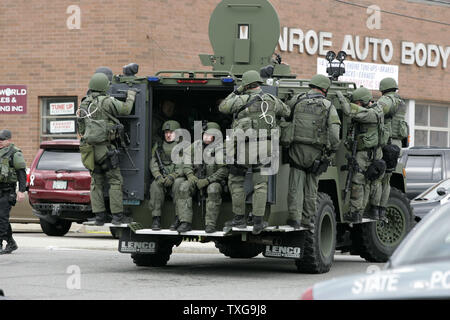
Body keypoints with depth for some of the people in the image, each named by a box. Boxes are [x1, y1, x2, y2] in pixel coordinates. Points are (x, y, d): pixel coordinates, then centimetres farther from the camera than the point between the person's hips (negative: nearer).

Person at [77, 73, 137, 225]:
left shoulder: (84, 104, 11)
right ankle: (117, 215, -2)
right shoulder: (106, 101, -13)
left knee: (96, 182, 11)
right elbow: (126, 109, -8)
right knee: (115, 181, 0)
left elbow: (81, 128, 17)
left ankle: (99, 216, 8)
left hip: (89, 148, 7)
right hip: (104, 148, -7)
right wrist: (131, 96, 9)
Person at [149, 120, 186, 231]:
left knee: (178, 184, -35)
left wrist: (172, 176, -21)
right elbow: (153, 164, 7)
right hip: (162, 177, 3)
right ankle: (156, 218, -29)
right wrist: (158, 176, -13)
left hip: (178, 177, -3)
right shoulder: (158, 146, 16)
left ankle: (179, 218, -34)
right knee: (155, 185, -29)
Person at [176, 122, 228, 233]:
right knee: (184, 187, -25)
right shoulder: (195, 146, 4)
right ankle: (186, 222, -28)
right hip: (196, 180, 3)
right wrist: (190, 175, -14)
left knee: (214, 189, -36)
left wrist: (207, 180, -22)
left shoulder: (220, 149, -9)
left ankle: (210, 224, -31)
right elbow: (187, 165, 8)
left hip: (213, 181, -3)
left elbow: (224, 171, -14)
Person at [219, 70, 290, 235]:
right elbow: (286, 111, 24)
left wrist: (236, 92, 14)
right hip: (265, 146, 3)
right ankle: (258, 221, -5)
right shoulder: (271, 100, 6)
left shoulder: (242, 100, -7)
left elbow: (223, 107, 7)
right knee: (260, 184, 4)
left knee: (236, 181, 13)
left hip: (245, 147, -3)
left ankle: (239, 218, 13)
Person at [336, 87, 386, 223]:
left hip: (365, 154, -10)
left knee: (358, 182, -7)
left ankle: (355, 213, -7)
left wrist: (340, 97, -19)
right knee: (373, 181, 16)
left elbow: (350, 111, -31)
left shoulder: (369, 114, -24)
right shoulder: (377, 109, 7)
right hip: (376, 152, 10)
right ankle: (374, 211, 24)